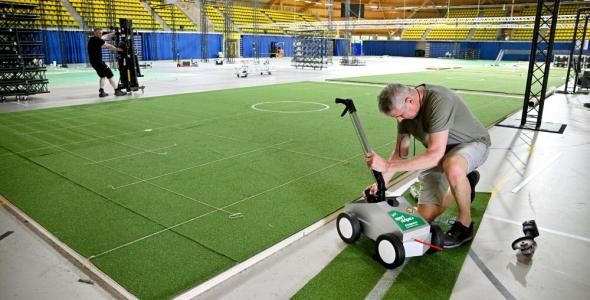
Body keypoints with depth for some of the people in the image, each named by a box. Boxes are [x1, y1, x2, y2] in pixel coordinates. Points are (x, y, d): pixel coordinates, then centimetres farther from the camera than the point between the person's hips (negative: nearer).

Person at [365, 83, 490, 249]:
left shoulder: (440, 101, -34)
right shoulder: (404, 108, -10)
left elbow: (435, 155, -40)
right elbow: (400, 152, -1)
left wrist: (388, 165, -40)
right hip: (441, 152, 7)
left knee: (453, 168, -43)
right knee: (425, 216, 2)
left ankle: (465, 223, -15)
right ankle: (465, 181, 26)